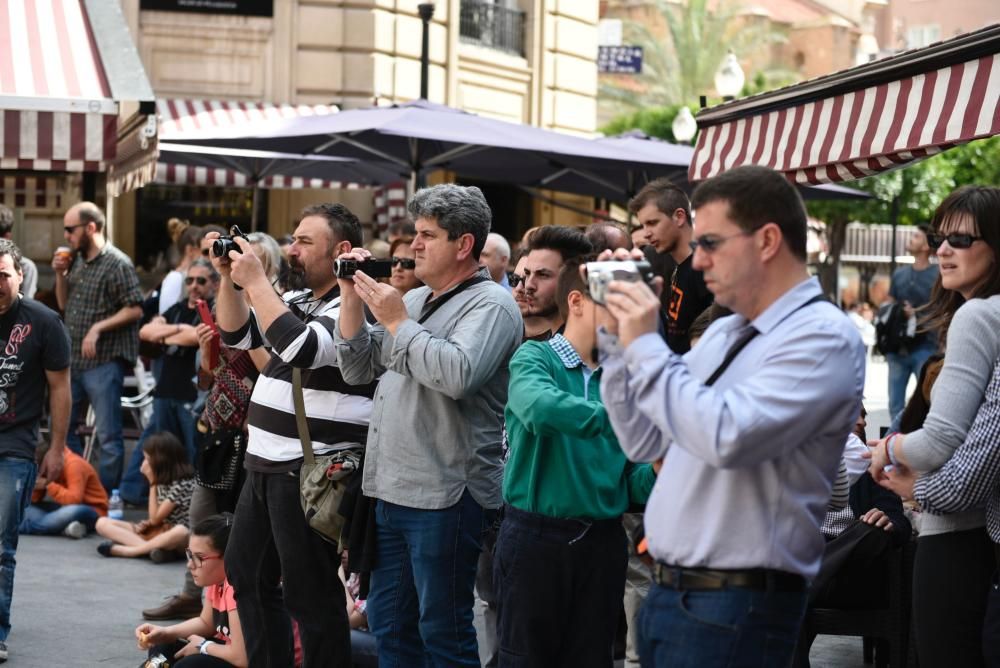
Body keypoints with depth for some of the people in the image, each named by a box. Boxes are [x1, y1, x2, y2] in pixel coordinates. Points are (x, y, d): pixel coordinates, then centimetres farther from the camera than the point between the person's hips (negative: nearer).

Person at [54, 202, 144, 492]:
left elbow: (135, 309, -15)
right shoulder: (77, 261, 11)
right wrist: (61, 274, 3)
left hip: (104, 361, -8)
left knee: (108, 435, -1)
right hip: (73, 359, 8)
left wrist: (98, 328, -21)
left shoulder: (117, 264, -12)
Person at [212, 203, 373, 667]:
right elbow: (237, 335, 18)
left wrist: (255, 281, -23)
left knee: (309, 595, -4)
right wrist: (229, 278, 3)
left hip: (311, 473, -10)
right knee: (247, 574, 20)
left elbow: (300, 349, -29)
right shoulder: (297, 298, 13)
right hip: (265, 466, 10)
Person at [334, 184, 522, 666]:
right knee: (389, 627, 15)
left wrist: (396, 321, -17)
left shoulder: (490, 304, -11)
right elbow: (357, 368, 17)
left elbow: (458, 373, -28)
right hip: (391, 491, 9)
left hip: (445, 496, -9)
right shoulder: (414, 299, 16)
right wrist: (353, 296, 5)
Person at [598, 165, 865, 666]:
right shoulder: (723, 333, 14)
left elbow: (727, 437, -27)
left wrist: (645, 348, -17)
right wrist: (619, 338, 7)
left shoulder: (823, 337, -13)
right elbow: (644, 441, 17)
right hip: (668, 590, 8)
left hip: (732, 607, -8)